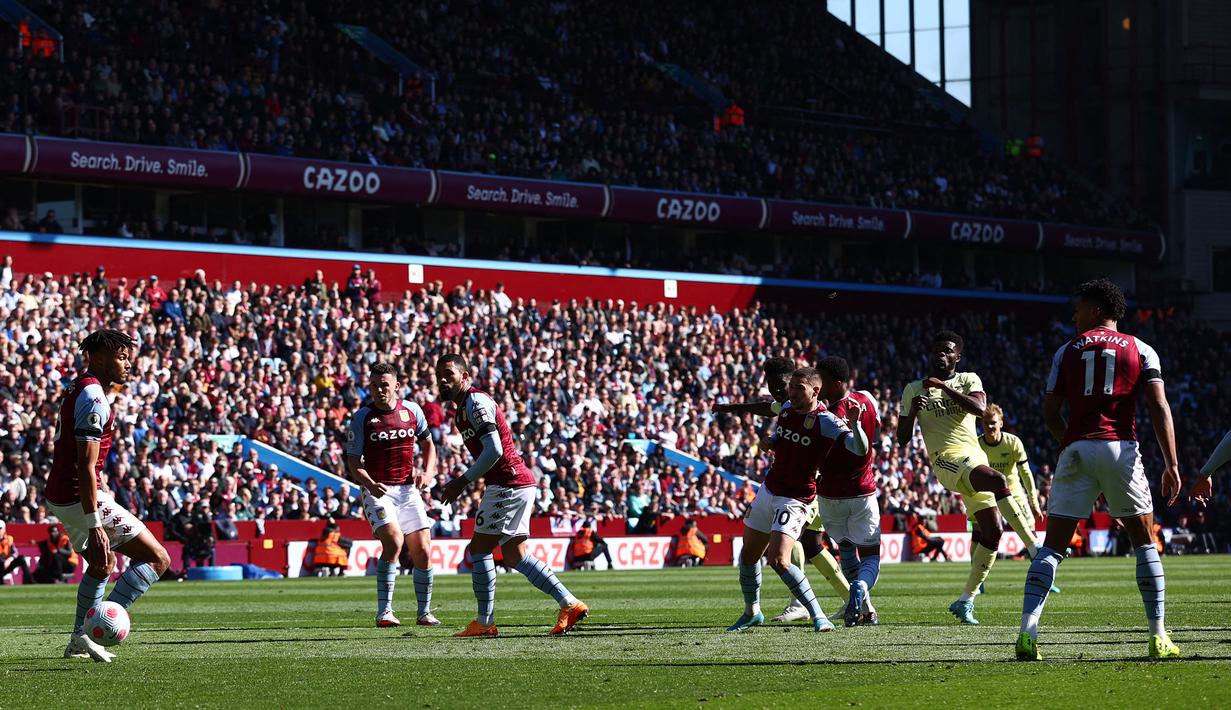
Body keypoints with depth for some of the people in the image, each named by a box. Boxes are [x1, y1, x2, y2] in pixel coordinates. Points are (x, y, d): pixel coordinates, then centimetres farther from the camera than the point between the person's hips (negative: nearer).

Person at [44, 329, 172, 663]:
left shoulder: (79, 390, 14)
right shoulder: (93, 399, -18)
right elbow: (86, 468, -24)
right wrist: (95, 526, -27)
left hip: (59, 495, 10)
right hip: (82, 497, -10)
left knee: (103, 562, 31)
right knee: (157, 559, -9)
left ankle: (79, 640, 33)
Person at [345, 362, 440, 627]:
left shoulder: (412, 410, 5)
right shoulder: (362, 417, -5)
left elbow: (427, 443, 20)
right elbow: (353, 461, -3)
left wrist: (428, 472, 3)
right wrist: (370, 484, -21)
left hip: (409, 489, 4)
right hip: (378, 491, -4)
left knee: (422, 551, 0)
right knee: (393, 541, -25)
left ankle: (424, 612, 16)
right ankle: (384, 611, -20)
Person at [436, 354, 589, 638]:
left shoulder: (475, 402, -12)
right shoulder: (465, 405, 20)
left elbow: (493, 451, -21)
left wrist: (462, 482, -16)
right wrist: (464, 481, 14)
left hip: (508, 483, -10)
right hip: (519, 483, 10)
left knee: (480, 548, -5)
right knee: (514, 555, 9)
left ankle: (485, 623, -2)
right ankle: (570, 605, 7)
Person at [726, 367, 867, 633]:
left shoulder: (825, 421, -18)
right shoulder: (787, 409, 4)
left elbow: (860, 449, -31)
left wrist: (854, 424, -47)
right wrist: (769, 442, 7)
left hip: (795, 499, -8)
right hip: (769, 489, 8)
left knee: (778, 560, -22)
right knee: (748, 556, 14)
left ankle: (818, 616, -13)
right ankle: (752, 613, 34)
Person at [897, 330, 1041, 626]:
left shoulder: (968, 380, 14)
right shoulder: (914, 390, 12)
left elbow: (979, 408, -9)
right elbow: (903, 438, 12)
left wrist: (944, 387, -12)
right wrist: (913, 412, -7)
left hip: (975, 458, 4)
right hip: (948, 459, -4)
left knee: (990, 533, -1)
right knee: (998, 480, -33)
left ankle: (966, 601, 9)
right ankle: (1035, 549, -34)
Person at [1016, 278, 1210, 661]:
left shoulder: (1067, 351, 13)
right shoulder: (1141, 350, 10)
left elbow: (1050, 413, 9)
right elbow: (1159, 408, -1)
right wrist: (1171, 465, -4)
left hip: (1076, 450, 1)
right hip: (1120, 449, -1)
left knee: (1052, 546, 3)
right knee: (1145, 543, 12)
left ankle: (1027, 633, -10)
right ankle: (1159, 637, 8)